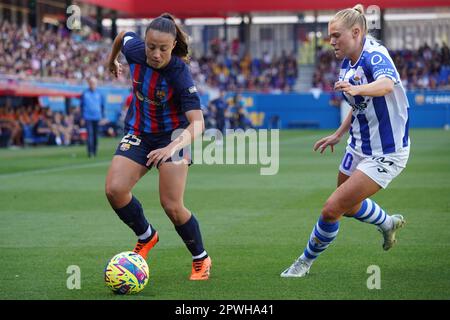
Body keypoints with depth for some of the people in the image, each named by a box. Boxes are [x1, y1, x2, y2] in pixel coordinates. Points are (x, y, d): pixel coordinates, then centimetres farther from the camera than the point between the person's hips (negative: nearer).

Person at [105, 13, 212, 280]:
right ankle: (147, 236, 11)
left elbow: (197, 122, -35)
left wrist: (173, 147, -53)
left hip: (173, 134, -4)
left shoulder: (180, 73, -28)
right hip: (139, 134, 4)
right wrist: (112, 61, 27)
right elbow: (123, 35, 9)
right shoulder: (134, 50, -17)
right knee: (115, 190, -16)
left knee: (172, 206, -14)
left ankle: (201, 259, 11)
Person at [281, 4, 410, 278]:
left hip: (386, 154, -9)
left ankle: (306, 262, 13)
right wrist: (339, 134, 19)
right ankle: (388, 223, 55)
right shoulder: (347, 64, 2)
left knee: (332, 209, -10)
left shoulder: (375, 55, -24)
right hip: (359, 147, 9)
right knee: (347, 206, 25)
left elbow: (386, 83, -48)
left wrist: (357, 89, -66)